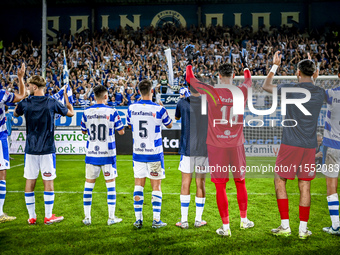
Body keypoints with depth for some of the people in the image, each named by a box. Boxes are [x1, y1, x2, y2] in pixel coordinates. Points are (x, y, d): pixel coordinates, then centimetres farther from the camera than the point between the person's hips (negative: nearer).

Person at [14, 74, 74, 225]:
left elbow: (15, 114, 20)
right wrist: (67, 98, 23)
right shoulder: (52, 103, -7)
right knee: (48, 182, 5)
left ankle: (31, 217, 14)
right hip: (47, 149, -1)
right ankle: (48, 217, 10)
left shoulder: (25, 103, -3)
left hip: (30, 150, 2)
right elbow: (71, 113, 8)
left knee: (30, 182, 9)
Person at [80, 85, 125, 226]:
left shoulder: (87, 112, -1)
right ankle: (111, 217, 9)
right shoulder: (112, 112, -9)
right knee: (110, 183, 7)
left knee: (89, 183, 10)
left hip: (91, 154, 2)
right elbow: (121, 131, -2)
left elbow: (84, 131, 12)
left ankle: (87, 217, 13)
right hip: (108, 154, -2)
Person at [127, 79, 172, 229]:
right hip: (154, 153, -3)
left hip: (138, 153, 3)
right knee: (156, 186, 5)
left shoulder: (132, 108, -2)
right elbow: (169, 125, 6)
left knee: (138, 184, 9)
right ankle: (156, 220, 6)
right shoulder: (158, 109, -11)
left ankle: (138, 219, 9)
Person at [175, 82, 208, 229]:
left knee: (185, 183, 4)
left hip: (187, 149, -1)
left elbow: (176, 117, 17)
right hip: (203, 149, 1)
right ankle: (198, 220, 15)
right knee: (201, 183, 8)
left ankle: (184, 220, 5)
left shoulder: (183, 103, -3)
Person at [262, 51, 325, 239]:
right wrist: (314, 79, 32)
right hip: (309, 146, 4)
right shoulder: (320, 93, 3)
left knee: (279, 181, 8)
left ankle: (285, 226, 7)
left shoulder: (290, 89, -7)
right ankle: (303, 229, 12)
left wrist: (275, 65, 21)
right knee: (305, 186, 8)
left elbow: (266, 86, 11)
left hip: (290, 145, -4)